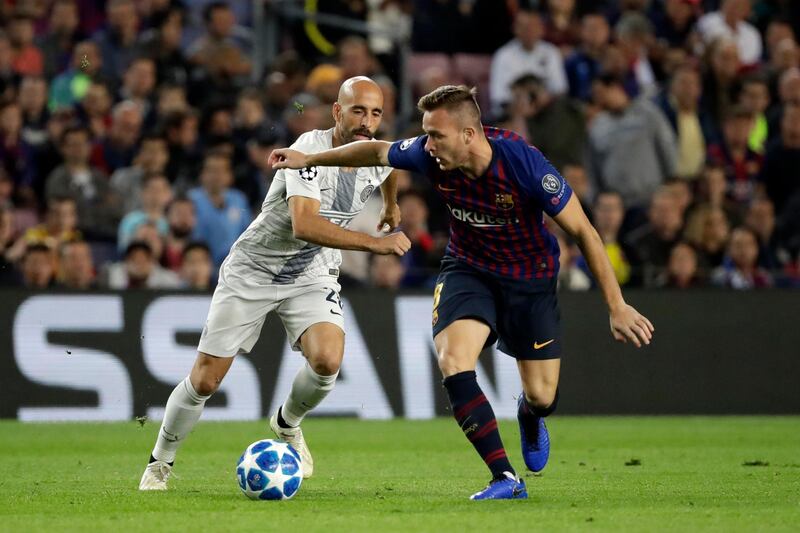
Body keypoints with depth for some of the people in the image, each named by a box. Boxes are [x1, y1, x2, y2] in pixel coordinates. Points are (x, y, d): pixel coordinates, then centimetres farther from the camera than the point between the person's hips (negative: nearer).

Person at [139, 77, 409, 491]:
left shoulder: (378, 158, -8)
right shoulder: (310, 150, -28)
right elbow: (304, 224, -42)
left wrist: (391, 207, 39)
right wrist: (375, 243, -46)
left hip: (313, 276, 4)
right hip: (252, 270, -4)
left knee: (327, 359, -24)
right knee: (205, 380, -2)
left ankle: (288, 423, 9)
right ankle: (160, 462, 23)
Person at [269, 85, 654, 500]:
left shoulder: (523, 162, -31)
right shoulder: (432, 155, -19)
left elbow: (583, 232, -22)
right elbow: (378, 152, 4)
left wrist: (617, 307, -22)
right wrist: (309, 159, 7)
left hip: (531, 276, -2)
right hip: (468, 268, 2)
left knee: (542, 397, 0)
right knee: (452, 362, -24)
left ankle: (529, 419, 42)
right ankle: (506, 478, -17)